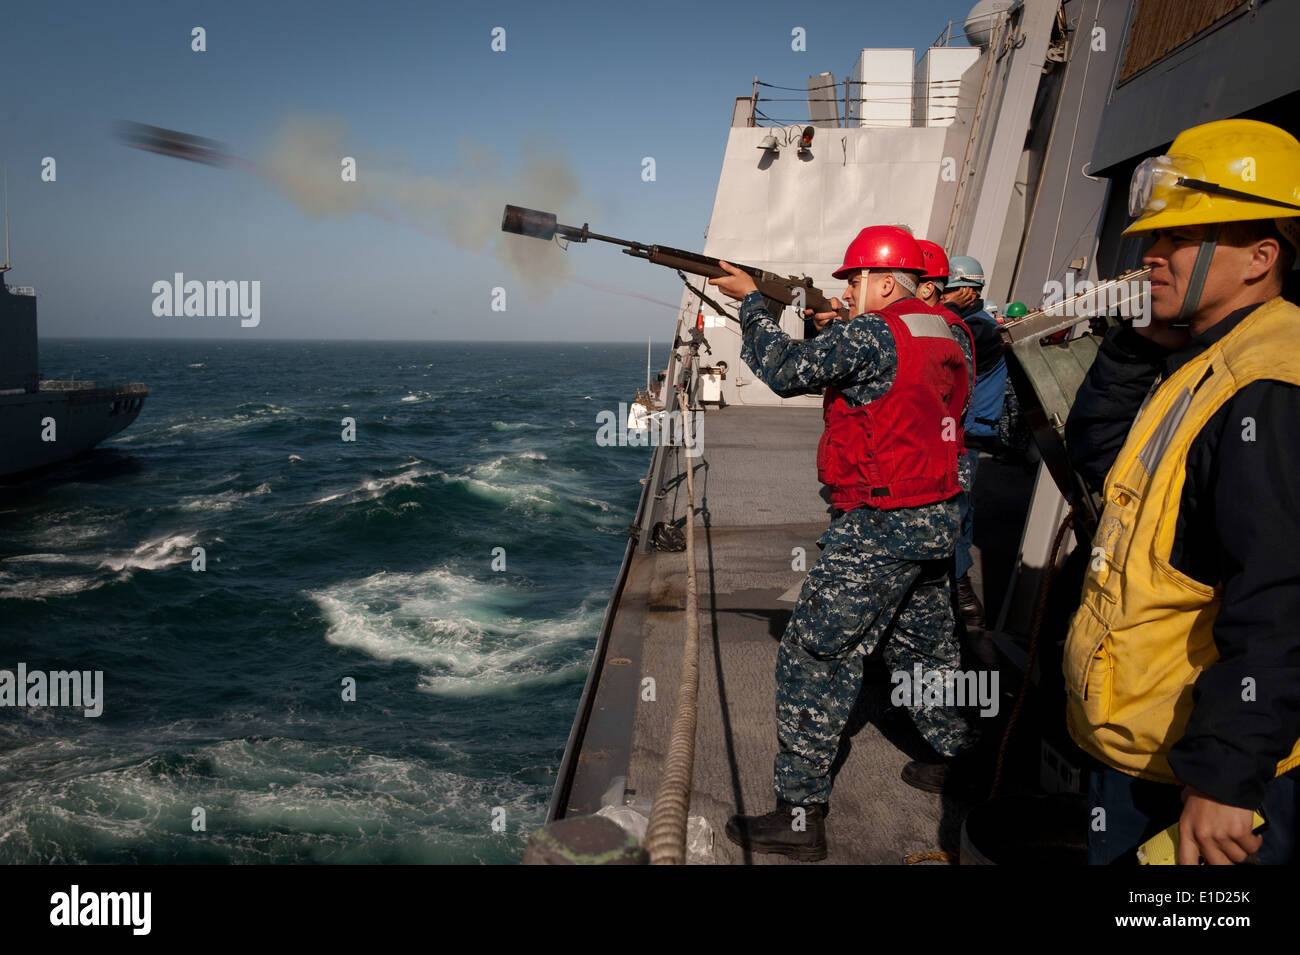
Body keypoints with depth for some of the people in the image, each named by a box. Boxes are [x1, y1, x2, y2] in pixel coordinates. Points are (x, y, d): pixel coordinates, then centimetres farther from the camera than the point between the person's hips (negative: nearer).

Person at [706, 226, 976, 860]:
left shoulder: (874, 333, -16)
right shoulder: (945, 335, 11)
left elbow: (787, 372, -18)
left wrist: (750, 301, -6)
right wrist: (841, 329, 13)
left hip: (879, 528, -9)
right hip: (938, 522, 9)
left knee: (814, 659, -3)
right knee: (924, 646, 26)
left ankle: (799, 814, 1)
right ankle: (958, 753, 41)